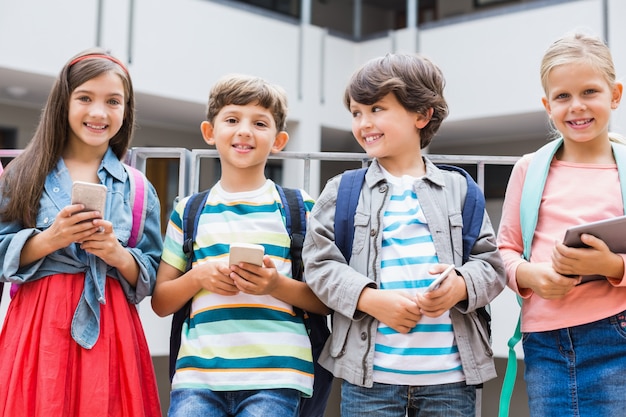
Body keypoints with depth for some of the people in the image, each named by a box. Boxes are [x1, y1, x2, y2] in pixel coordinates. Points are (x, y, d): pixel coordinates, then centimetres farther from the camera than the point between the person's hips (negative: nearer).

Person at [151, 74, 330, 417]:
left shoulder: (299, 208, 8)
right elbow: (160, 303, 15)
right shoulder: (188, 212, 13)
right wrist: (197, 277, -4)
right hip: (197, 373, 2)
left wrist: (278, 285, -12)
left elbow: (326, 301, 6)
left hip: (276, 376, -1)